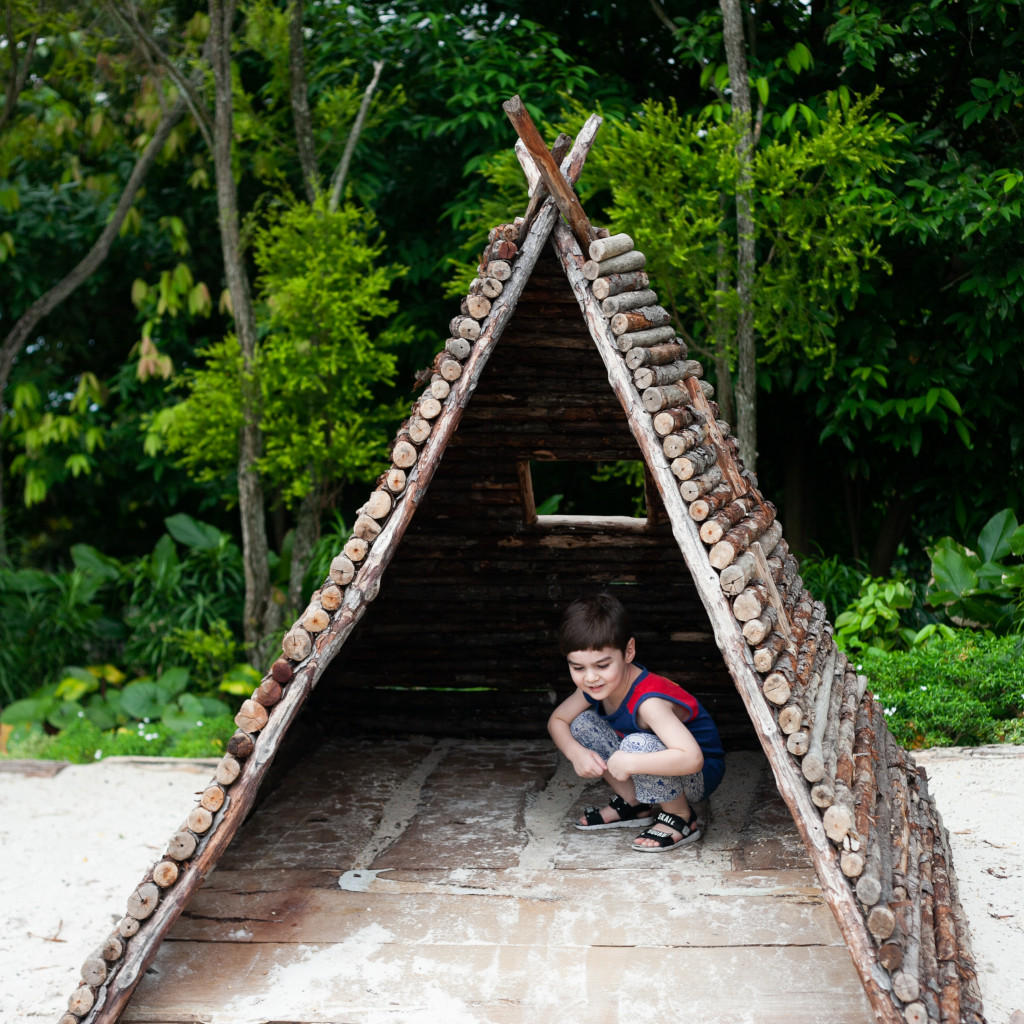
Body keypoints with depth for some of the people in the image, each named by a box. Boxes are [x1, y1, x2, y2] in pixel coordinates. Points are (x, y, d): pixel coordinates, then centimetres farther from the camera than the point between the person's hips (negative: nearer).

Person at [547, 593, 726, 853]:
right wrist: (576, 753, -15)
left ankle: (681, 817, -12)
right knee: (581, 723, -4)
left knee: (637, 744, -37)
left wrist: (627, 763, -44)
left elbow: (692, 758, -46)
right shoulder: (594, 687, -11)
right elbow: (557, 720, 5)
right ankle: (631, 803, 8)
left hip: (700, 776, -8)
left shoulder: (648, 702, -35)